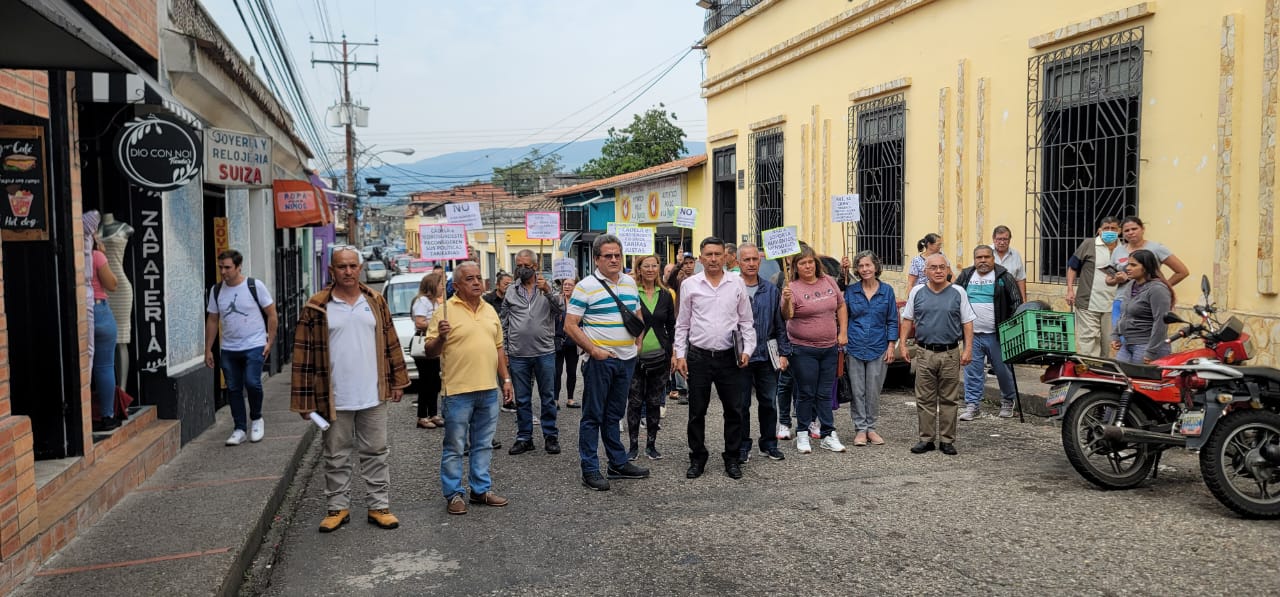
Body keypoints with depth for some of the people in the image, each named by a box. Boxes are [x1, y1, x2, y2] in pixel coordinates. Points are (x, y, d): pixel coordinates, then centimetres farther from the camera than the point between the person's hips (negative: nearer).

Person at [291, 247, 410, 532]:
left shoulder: (375, 301, 4)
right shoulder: (317, 307, -5)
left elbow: (391, 343, 9)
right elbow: (304, 354, -5)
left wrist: (397, 381, 7)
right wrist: (305, 400, -6)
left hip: (373, 397, 2)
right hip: (334, 399, -2)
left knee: (376, 453, 10)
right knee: (336, 457, 11)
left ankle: (379, 506, 20)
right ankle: (337, 507, 24)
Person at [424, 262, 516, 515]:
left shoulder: (490, 310, 12)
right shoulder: (446, 311, -6)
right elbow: (430, 351, -6)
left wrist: (506, 379, 15)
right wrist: (441, 337, -26)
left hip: (489, 390, 6)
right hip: (458, 391, -6)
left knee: (483, 445, 14)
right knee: (455, 447, 3)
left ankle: (481, 489, 24)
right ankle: (453, 495, 13)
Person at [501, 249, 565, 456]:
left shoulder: (548, 287, 3)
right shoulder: (511, 292, 8)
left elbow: (561, 309, -12)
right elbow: (503, 322, 12)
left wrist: (548, 291, -26)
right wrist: (503, 350, 8)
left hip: (544, 353, -2)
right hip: (518, 355, 2)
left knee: (548, 397, 6)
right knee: (522, 399, 9)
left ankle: (551, 436, 16)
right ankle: (524, 437, 19)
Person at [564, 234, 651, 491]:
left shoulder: (630, 283, 10)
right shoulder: (586, 287, -9)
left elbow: (637, 316, 21)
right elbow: (570, 326, -11)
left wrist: (636, 342, 7)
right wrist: (594, 350, -16)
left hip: (626, 359, 6)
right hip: (599, 360, -6)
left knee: (614, 414, 17)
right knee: (593, 416, 0)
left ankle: (618, 464, 25)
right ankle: (590, 470, 7)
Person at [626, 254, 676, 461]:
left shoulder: (666, 295, 7)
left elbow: (672, 326, 11)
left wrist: (673, 353, 5)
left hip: (659, 357, 3)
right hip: (635, 356, -3)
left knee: (654, 402, 9)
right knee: (635, 402, 3)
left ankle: (651, 444, 19)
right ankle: (633, 446, 13)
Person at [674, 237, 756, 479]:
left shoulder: (737, 283, 3)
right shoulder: (689, 284, 2)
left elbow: (746, 321, 9)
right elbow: (682, 324, 6)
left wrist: (747, 349, -1)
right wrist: (680, 354, 0)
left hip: (729, 357, 1)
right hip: (698, 356, 0)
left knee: (734, 410, 7)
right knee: (696, 412, 7)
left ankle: (732, 458, 21)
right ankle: (697, 458, 21)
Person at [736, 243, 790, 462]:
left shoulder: (771, 290, 6)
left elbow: (780, 325, 9)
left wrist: (784, 353, 3)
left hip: (767, 356, 3)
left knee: (769, 403, 12)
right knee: (741, 404, 6)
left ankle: (769, 443, 26)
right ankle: (743, 447, 18)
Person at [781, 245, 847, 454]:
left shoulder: (829, 281, 5)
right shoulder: (793, 288, -11)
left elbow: (841, 306, 13)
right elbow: (787, 315, -23)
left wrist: (843, 332, 5)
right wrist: (786, 301, -43)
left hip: (830, 348, 4)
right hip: (803, 350, -4)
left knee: (825, 393, 11)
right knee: (806, 394, 2)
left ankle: (828, 436, 17)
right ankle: (802, 435, 14)